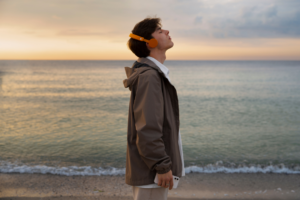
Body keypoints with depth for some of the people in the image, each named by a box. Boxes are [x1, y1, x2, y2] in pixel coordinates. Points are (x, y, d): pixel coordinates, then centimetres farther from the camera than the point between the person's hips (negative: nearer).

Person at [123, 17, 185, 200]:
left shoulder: (156, 73, 13)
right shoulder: (149, 76, -19)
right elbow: (147, 128, -25)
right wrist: (162, 167, -21)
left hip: (156, 166, 10)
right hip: (151, 171, -10)